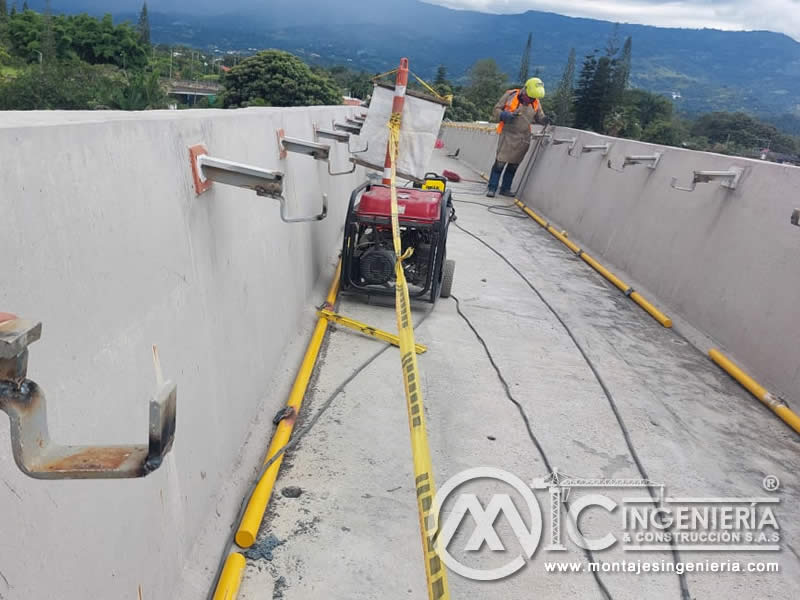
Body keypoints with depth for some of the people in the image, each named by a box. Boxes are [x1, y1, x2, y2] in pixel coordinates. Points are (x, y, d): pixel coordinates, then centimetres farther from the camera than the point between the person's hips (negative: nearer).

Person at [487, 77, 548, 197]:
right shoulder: (510, 95, -5)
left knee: (514, 165, 9)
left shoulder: (536, 102, 7)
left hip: (523, 139, 5)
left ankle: (505, 188, 20)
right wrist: (504, 115, -20)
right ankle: (492, 188, -2)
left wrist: (544, 119, -4)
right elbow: (496, 110, 0)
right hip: (508, 135, -4)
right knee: (500, 162, -9)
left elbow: (539, 116, 19)